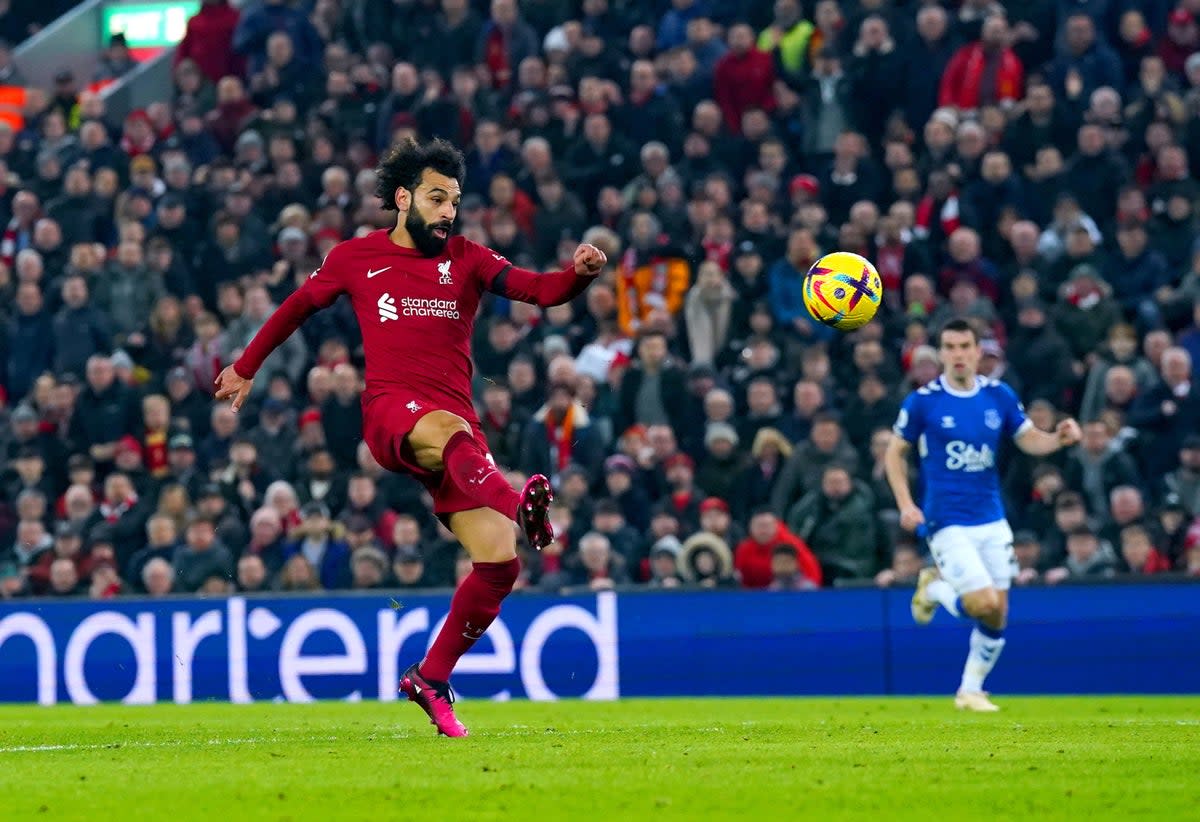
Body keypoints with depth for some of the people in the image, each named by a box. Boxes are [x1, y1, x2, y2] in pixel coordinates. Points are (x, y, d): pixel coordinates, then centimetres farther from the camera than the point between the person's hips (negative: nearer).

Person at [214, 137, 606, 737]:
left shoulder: (466, 260, 15)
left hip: (455, 424, 4)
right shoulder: (356, 258, 13)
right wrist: (245, 368, 36)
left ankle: (431, 679, 8)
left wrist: (579, 274, -21)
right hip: (390, 412, -3)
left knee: (499, 563, -9)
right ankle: (521, 509, -74)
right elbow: (298, 306, 29)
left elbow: (539, 290, 0)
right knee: (452, 431, -41)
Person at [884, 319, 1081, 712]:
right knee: (984, 604, -16)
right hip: (948, 523, -4)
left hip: (992, 521, 4)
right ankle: (934, 588, 15)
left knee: (997, 615, 3)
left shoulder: (999, 396, 2)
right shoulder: (922, 401, -7)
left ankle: (970, 690, 22)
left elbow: (1030, 440, 7)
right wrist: (906, 505, -9)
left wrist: (1059, 438, -15)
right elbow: (895, 451, 2)